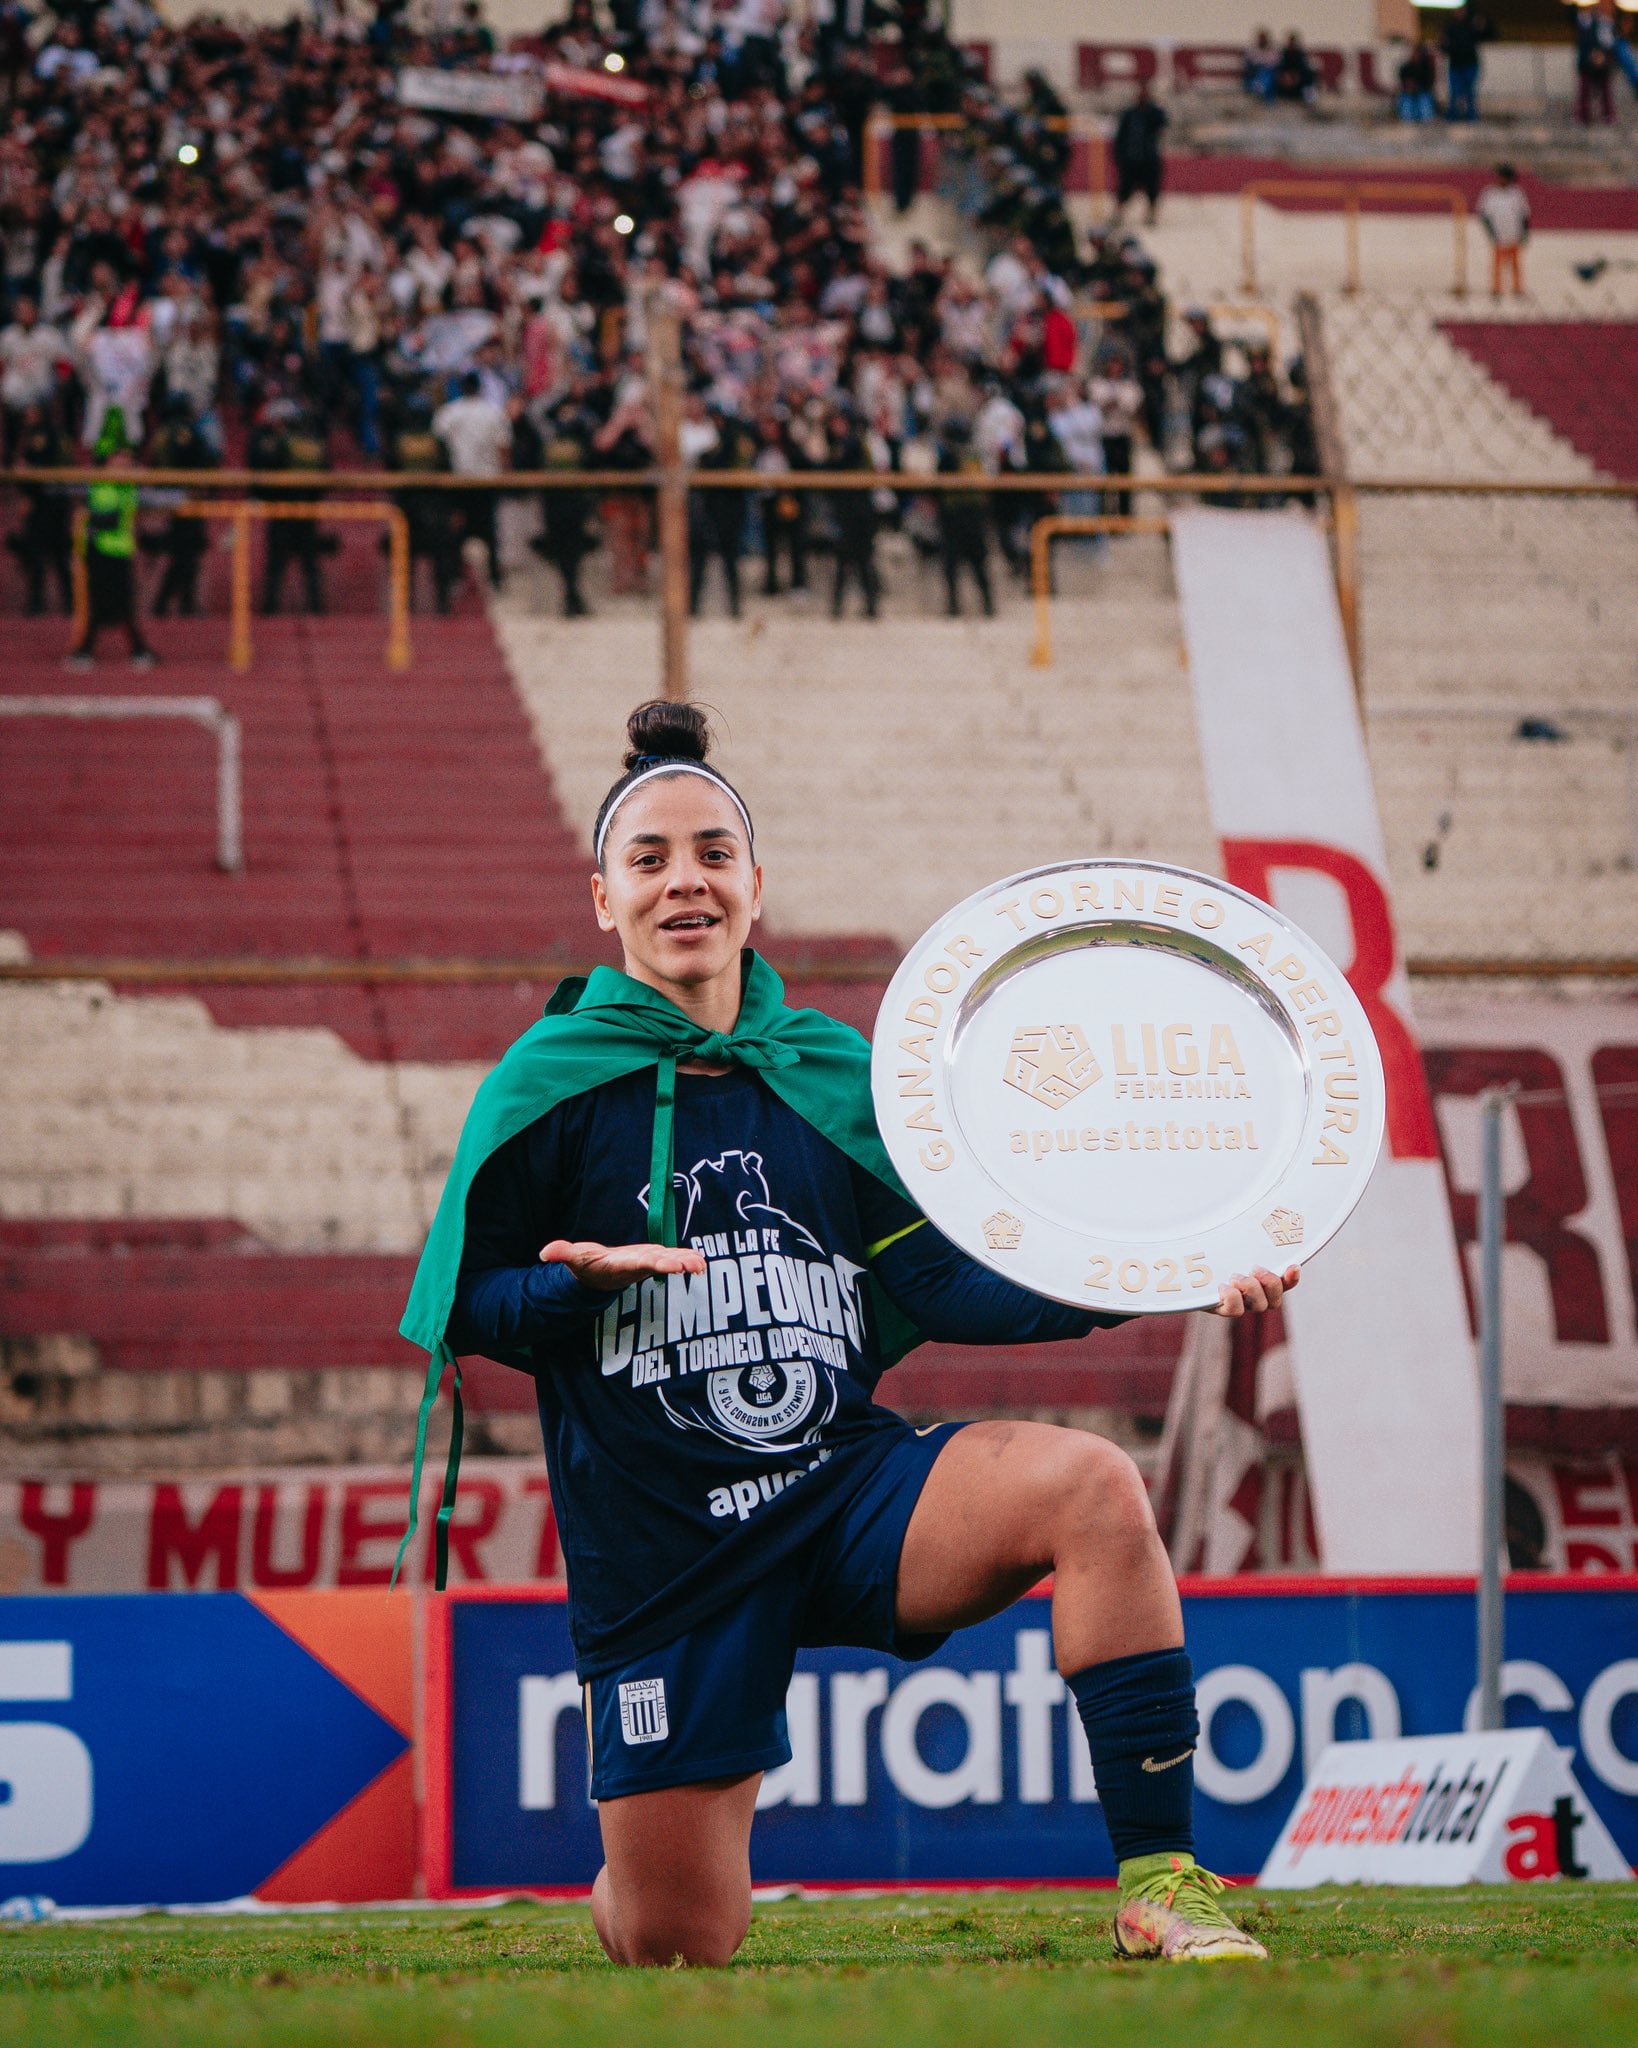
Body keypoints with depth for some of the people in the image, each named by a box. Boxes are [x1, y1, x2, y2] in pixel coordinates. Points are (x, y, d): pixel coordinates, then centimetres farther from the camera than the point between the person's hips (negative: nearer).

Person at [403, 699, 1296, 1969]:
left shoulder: (831, 1074, 8)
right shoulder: (548, 1087, -2)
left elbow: (943, 1282, 6)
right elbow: (471, 1312, 0)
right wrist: (583, 1282, -21)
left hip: (850, 1486, 2)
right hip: (664, 1556, -2)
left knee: (1091, 1488, -28)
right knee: (678, 1946, -4)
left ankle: (1160, 1883, -23)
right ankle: (623, 1883, 37)